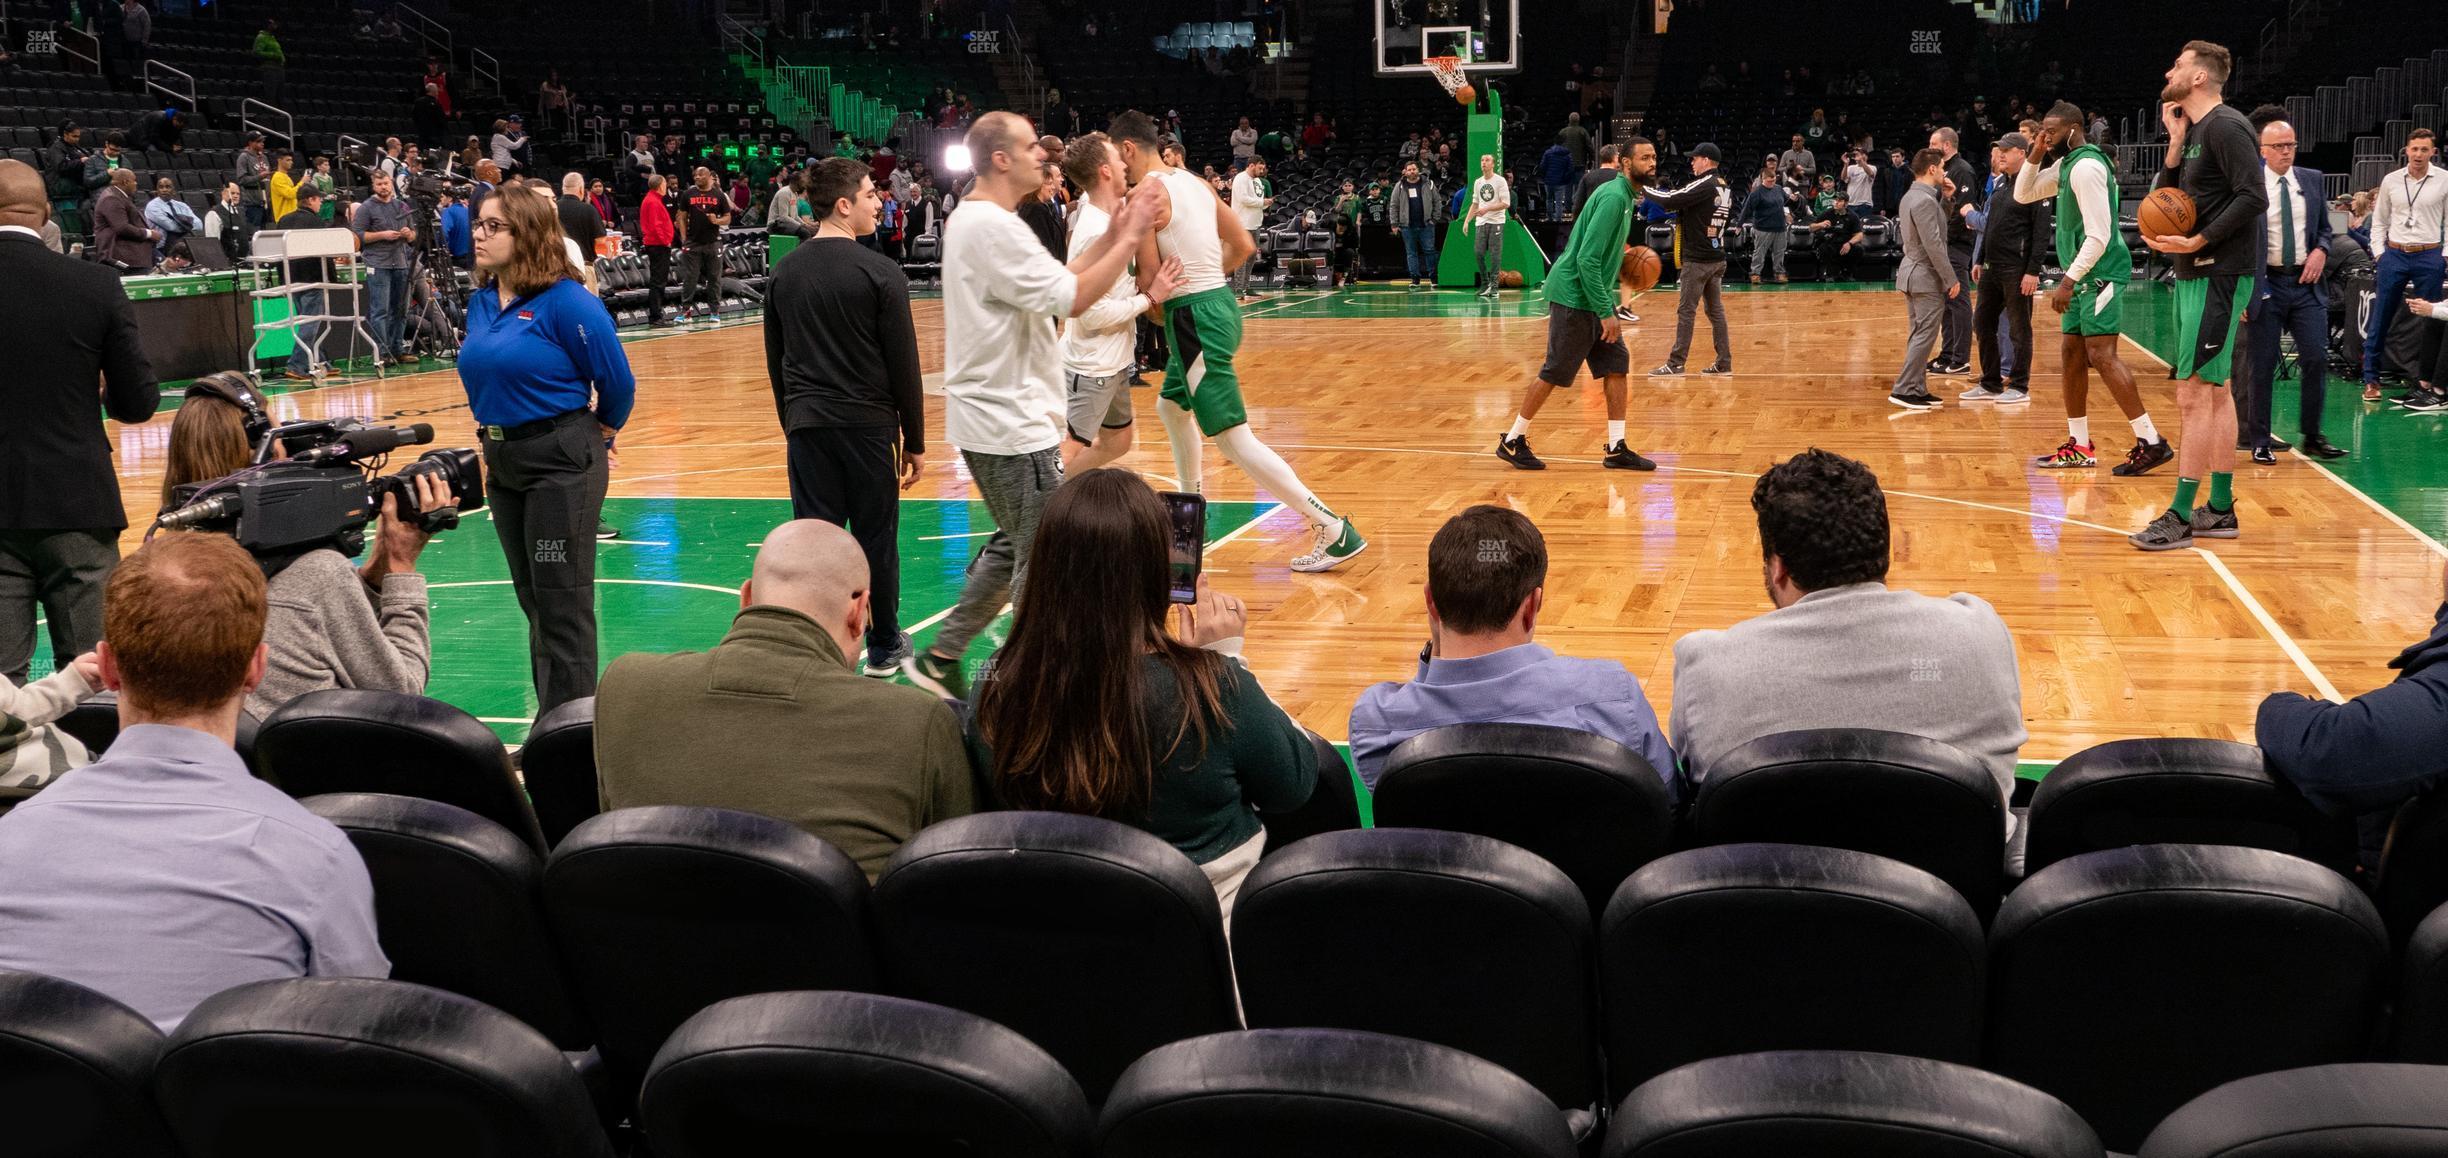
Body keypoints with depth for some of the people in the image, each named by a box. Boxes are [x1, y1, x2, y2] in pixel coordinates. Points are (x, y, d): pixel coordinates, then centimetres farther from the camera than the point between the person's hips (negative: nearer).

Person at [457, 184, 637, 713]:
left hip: (562, 462, -8)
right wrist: (493, 439, 19)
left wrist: (599, 435, 3)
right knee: (533, 601, 15)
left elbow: (616, 383, -11)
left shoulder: (566, 302, -17)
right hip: (502, 460, 8)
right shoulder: (481, 302, 6)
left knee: (562, 605, -4)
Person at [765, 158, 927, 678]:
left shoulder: (785, 273, 5)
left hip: (806, 426, 3)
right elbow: (904, 366, -7)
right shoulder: (880, 272, -9)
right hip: (869, 426, -3)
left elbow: (776, 362, 11)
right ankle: (884, 648, 21)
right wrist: (915, 442, 0)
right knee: (876, 538, 9)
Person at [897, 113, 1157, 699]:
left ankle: (940, 660, 26)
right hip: (1011, 425, -11)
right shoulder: (994, 227, -19)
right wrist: (1130, 237, -16)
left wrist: (1113, 235, 7)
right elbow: (1073, 298, -23)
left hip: (994, 417, 11)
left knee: (1014, 545, 20)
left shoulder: (970, 218, 14)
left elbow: (1054, 280, 14)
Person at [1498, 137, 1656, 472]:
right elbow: (1586, 259, -24)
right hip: (1573, 297, -10)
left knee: (1617, 367, 5)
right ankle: (1513, 441, 10)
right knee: (1554, 374, -2)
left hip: (1595, 297, 10)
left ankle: (1616, 449, 8)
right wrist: (1606, 313, -23)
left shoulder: (1626, 196, 12)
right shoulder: (1613, 197, -19)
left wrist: (1619, 266, 13)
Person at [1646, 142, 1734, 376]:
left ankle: (1676, 363, -4)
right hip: (1717, 257, 8)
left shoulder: (1704, 186, -14)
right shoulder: (1725, 188, 11)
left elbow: (1670, 201, -21)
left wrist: (1643, 190, -9)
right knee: (1715, 310, 11)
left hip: (1697, 259, -8)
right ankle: (1724, 362, 11)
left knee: (1686, 311, -5)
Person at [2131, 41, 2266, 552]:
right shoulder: (2195, 130, 17)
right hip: (2196, 275, 10)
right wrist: (2176, 144, 4)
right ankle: (2220, 509, 19)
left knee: (2195, 395, -10)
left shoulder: (2226, 127, -12)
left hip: (2219, 276, -10)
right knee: (2214, 393, 13)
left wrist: (2198, 241, -22)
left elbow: (2254, 197, -21)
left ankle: (2180, 516, -8)